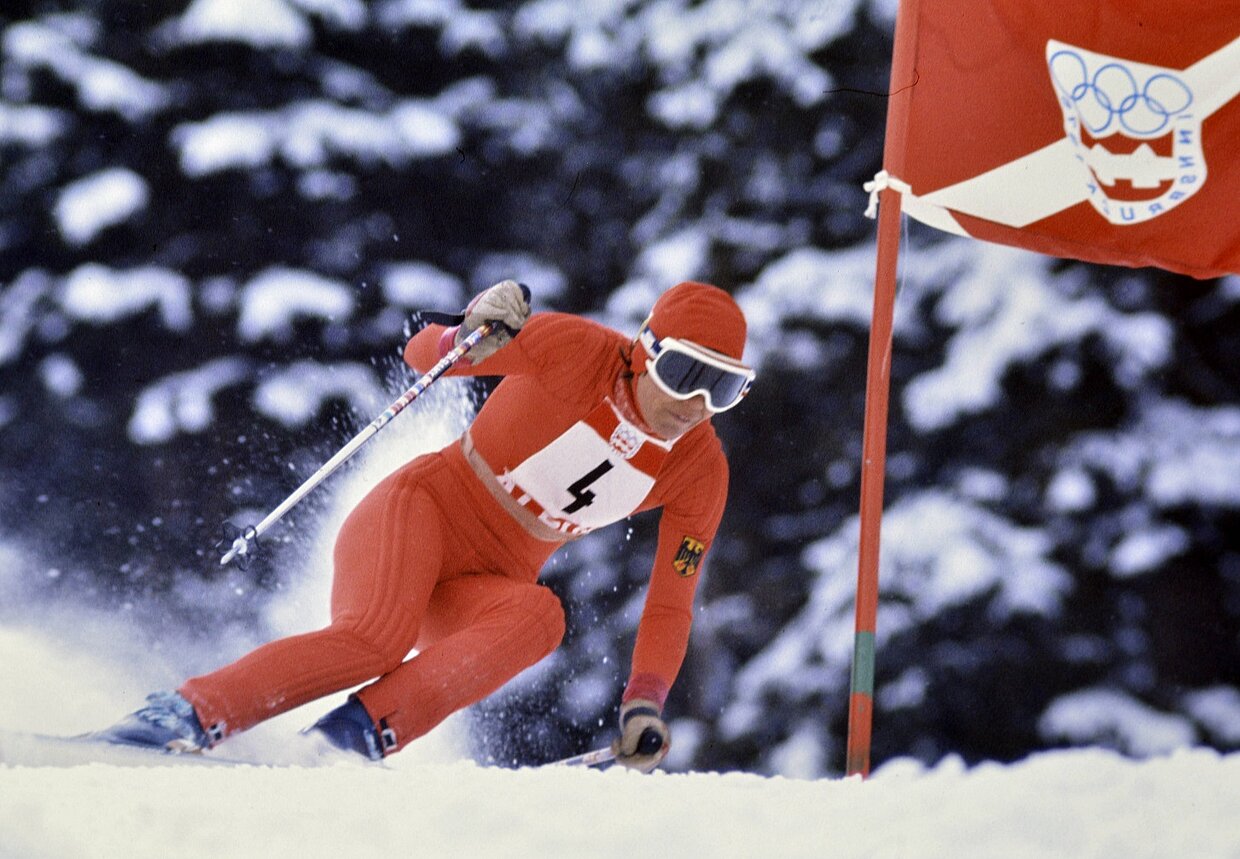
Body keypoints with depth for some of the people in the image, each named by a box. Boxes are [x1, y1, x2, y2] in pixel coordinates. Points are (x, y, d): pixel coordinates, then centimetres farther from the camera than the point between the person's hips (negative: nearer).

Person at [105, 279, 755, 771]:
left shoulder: (700, 470, -4)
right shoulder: (578, 351, -14)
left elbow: (670, 606, 1)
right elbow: (421, 354, -5)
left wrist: (644, 706, -13)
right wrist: (466, 340, -28)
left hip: (488, 584, 4)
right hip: (423, 511, -4)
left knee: (538, 616, -32)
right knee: (379, 636, -34)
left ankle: (359, 734, -36)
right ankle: (182, 716, -28)